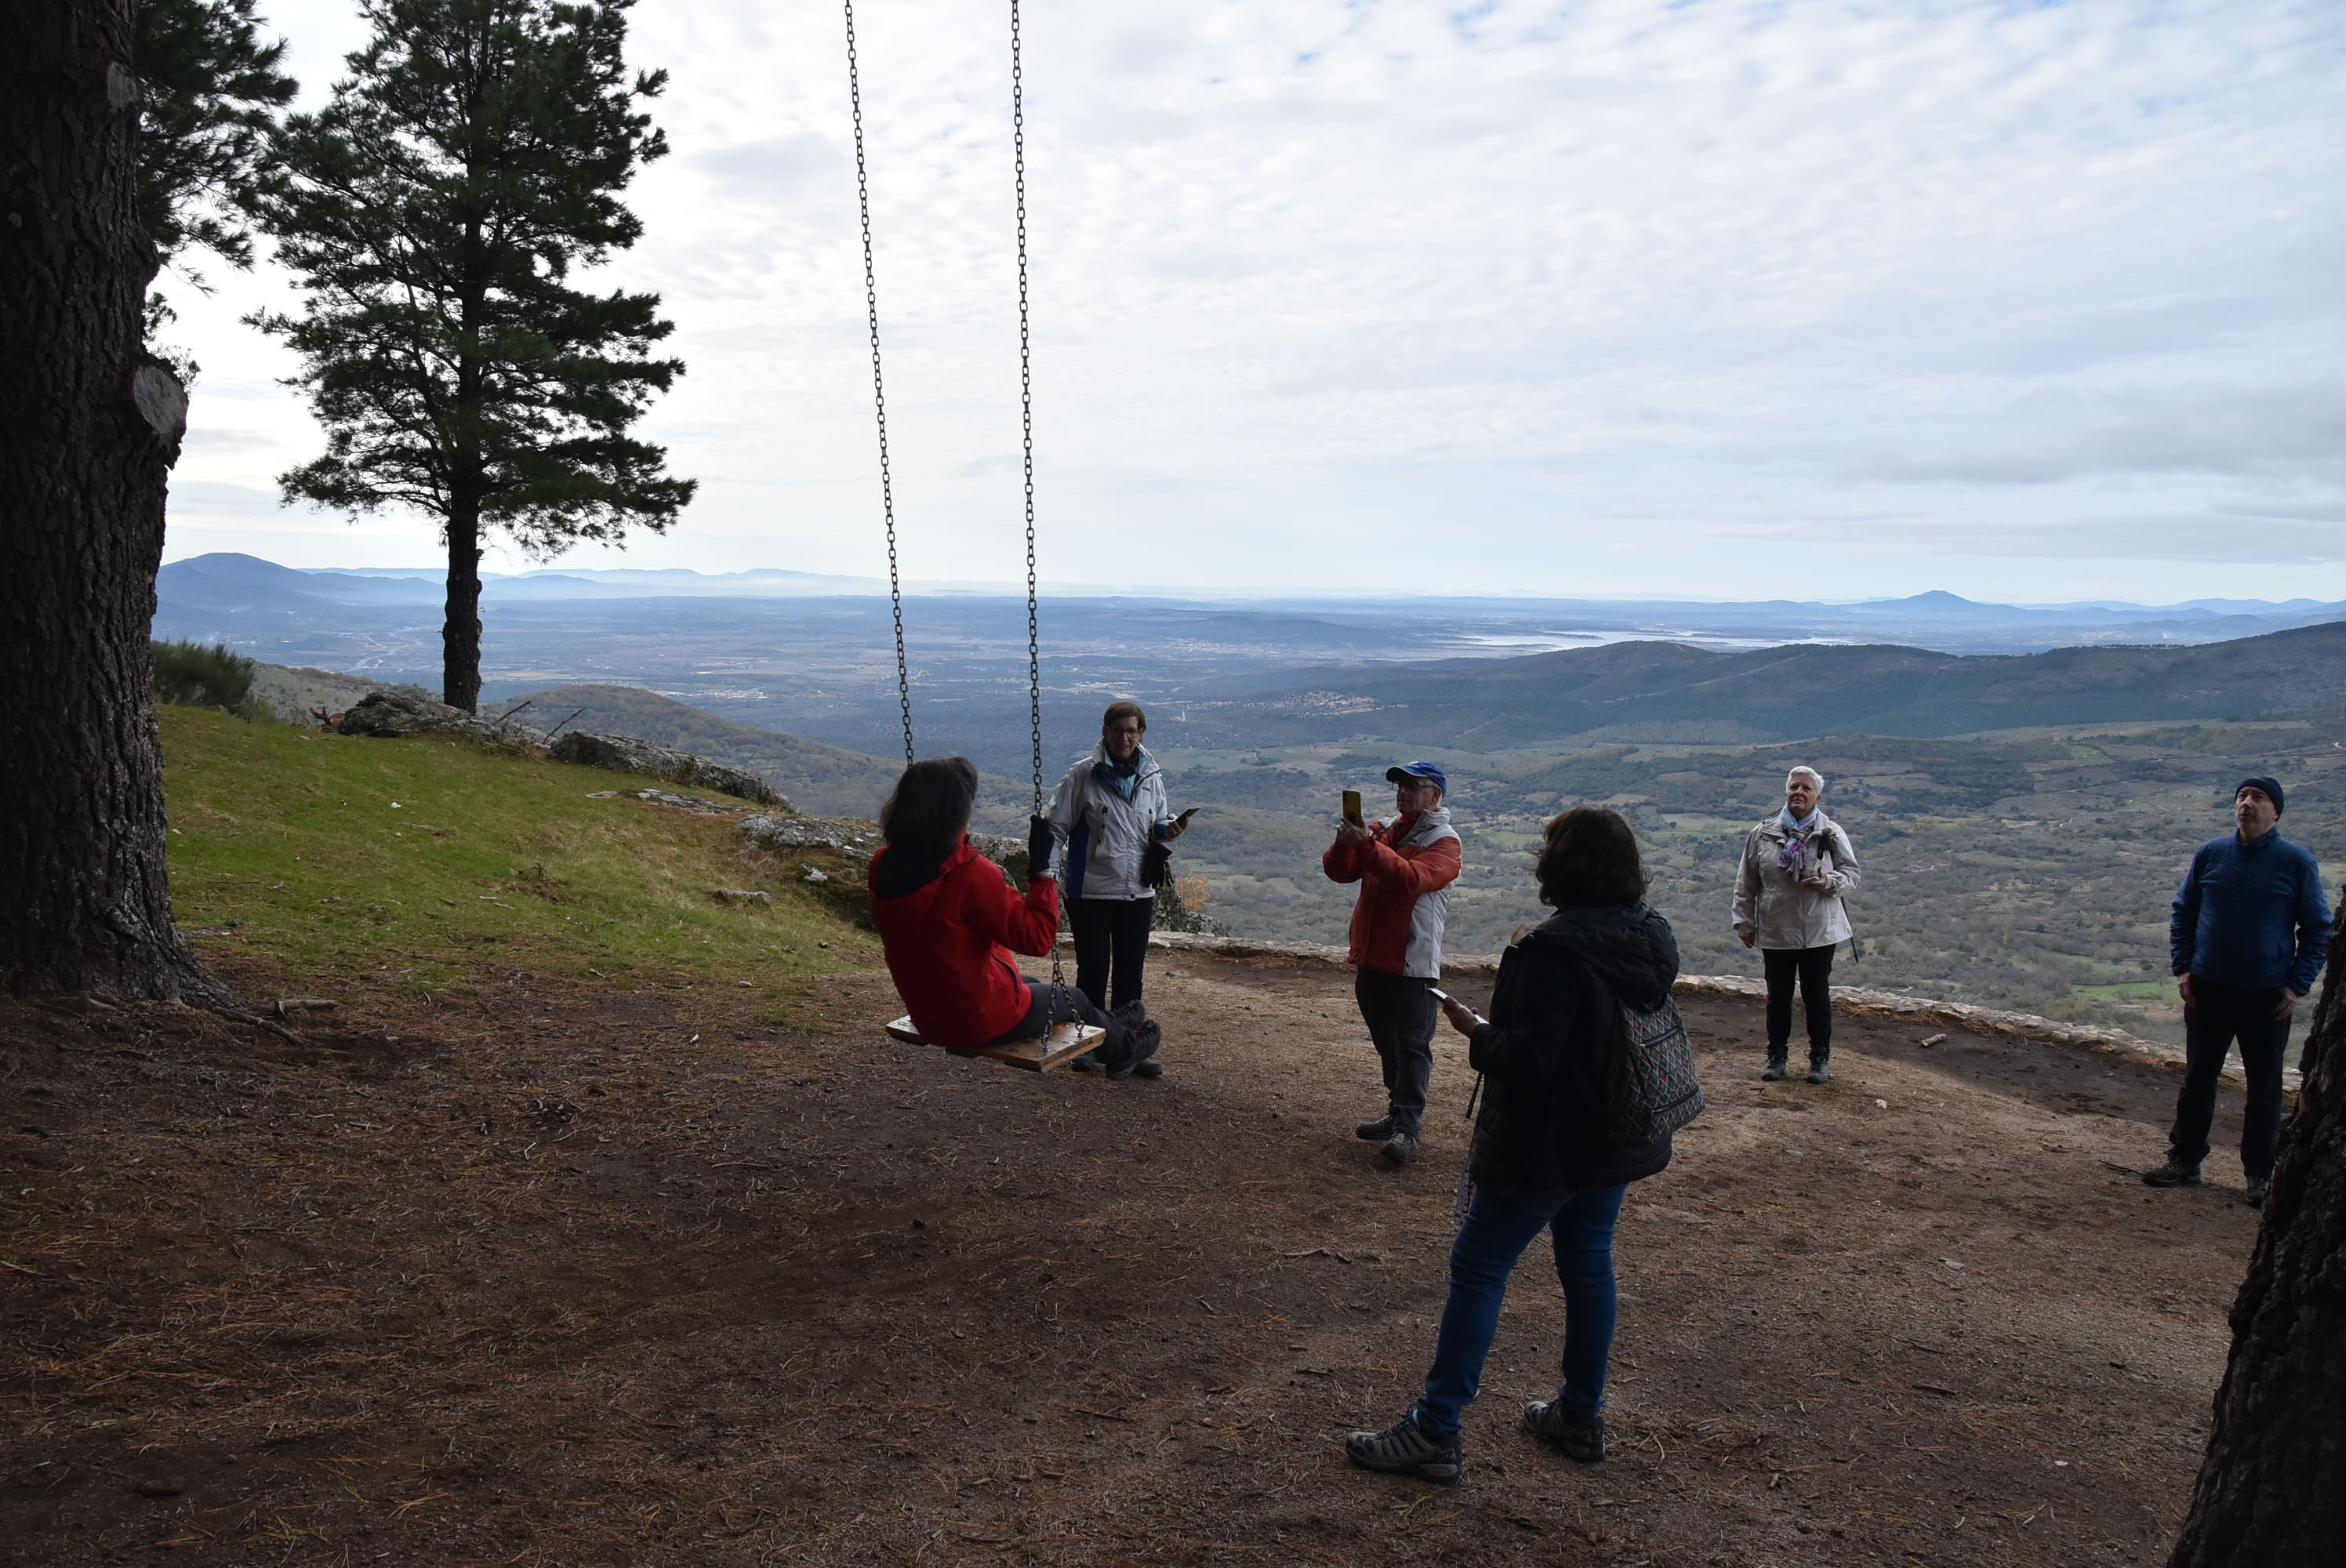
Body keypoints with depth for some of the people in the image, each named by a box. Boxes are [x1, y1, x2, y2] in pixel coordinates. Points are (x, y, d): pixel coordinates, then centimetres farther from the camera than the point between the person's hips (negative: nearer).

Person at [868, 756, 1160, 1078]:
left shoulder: (883, 867, -9)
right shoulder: (970, 872, -30)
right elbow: (1037, 938, -24)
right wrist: (1042, 867, -19)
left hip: (928, 1019, 7)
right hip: (985, 1022, -7)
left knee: (1029, 984, 33)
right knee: (1073, 999, 22)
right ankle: (1125, 1048, 52)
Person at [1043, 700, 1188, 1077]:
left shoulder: (1151, 777, 6)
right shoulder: (1083, 774, -6)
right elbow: (1057, 827, -3)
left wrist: (1168, 831, -6)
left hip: (1138, 891, 4)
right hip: (1091, 891, -4)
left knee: (1130, 973, 10)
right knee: (1093, 971, 5)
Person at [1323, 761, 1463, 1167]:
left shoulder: (1443, 841, -7)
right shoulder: (1383, 831, 12)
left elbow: (1412, 878, -25)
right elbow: (1339, 872, 5)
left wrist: (1367, 845, -31)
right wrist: (1345, 843, -16)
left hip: (1412, 964, -7)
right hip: (1371, 958, 7)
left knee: (1412, 1046, -6)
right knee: (1387, 1044, 17)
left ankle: (1407, 1129, -6)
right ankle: (1401, 1114, 29)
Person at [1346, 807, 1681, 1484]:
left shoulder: (1555, 950, -25)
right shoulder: (1652, 938, 2)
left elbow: (1529, 1058, -26)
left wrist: (1477, 1031, -9)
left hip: (1546, 1147, -8)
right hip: (1618, 1145, 8)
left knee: (1478, 1270, 0)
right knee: (1588, 1264, 20)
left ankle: (1435, 1431, 4)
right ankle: (1581, 1416, 31)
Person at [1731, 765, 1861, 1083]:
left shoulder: (1831, 834, -2)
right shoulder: (1763, 834, 0)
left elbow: (1851, 876, 2)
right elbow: (1746, 883, 6)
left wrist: (1829, 882, -20)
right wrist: (1745, 922, 4)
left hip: (1819, 932, -1)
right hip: (1775, 931, 1)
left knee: (1817, 996, 8)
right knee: (1778, 997, 10)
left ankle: (1820, 1058, 21)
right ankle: (1777, 1055, 24)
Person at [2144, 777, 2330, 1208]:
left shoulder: (2297, 862, -5)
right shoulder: (2210, 854, 1)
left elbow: (2319, 929, 0)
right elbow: (2182, 912, 11)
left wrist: (2298, 986, -7)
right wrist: (2183, 969, 2)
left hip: (2268, 997, -2)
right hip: (2208, 991, 2)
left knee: (2265, 1088, 7)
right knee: (2197, 1079, 10)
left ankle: (2260, 1174, 18)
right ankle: (2184, 1160, 21)